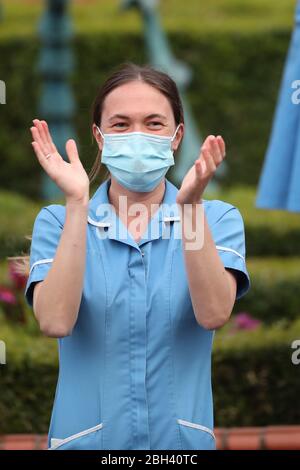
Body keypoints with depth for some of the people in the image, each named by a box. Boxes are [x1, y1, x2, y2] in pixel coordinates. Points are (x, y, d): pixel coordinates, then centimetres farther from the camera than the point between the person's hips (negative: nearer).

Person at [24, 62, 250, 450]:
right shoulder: (57, 222, -2)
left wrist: (190, 205, -28)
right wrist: (76, 203, -24)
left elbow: (214, 314, -19)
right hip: (86, 439, 0)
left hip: (183, 438, 0)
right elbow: (55, 322, -19)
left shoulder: (218, 218, -2)